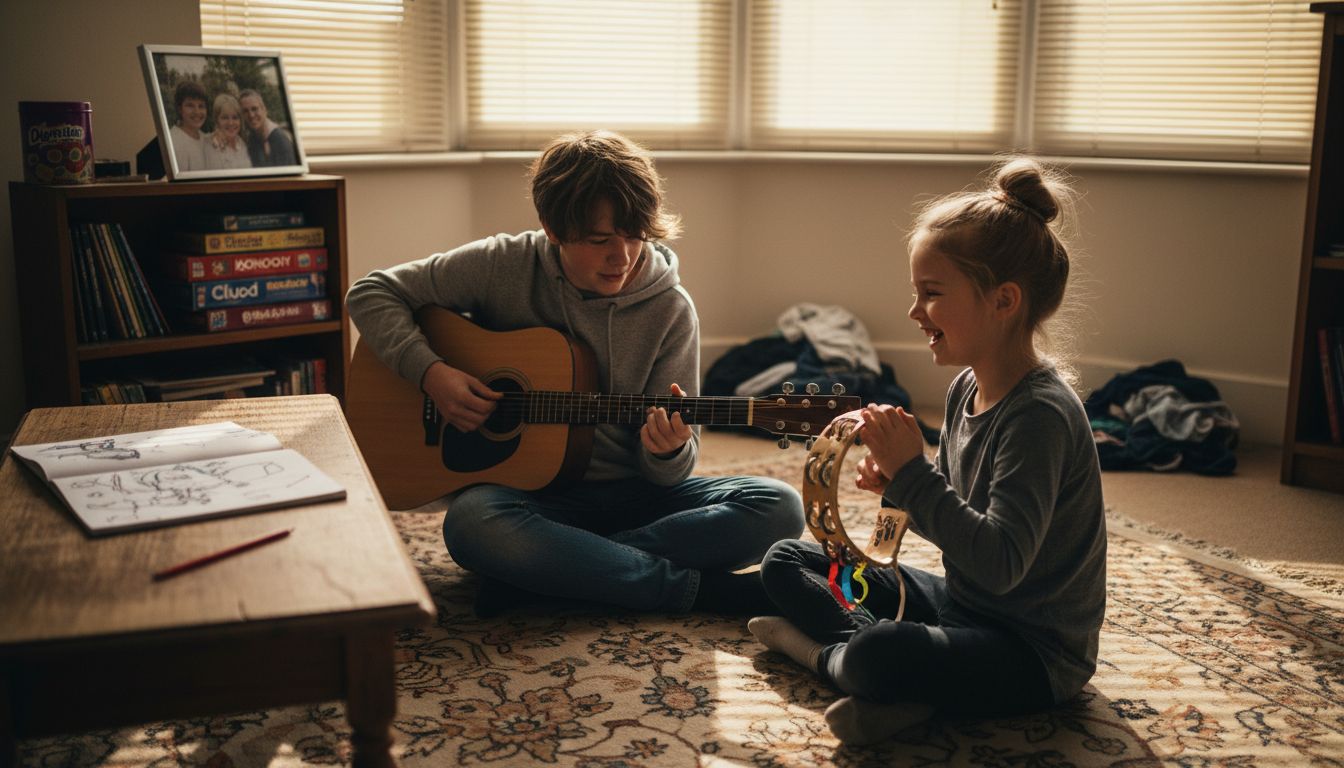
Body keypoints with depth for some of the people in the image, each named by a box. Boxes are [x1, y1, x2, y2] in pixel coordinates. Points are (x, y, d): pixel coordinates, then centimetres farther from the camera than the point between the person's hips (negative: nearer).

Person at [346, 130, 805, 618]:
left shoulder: (669, 311, -4)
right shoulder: (505, 267, -5)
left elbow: (668, 470, -2)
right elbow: (371, 293, 1)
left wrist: (668, 452, -27)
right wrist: (430, 372, -15)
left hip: (633, 496, 2)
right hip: (528, 492, -1)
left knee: (778, 508, -22)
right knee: (471, 523, -38)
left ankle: (547, 572, -25)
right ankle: (709, 588, -26)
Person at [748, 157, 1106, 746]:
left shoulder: (1040, 414, -25)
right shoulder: (966, 388, 1)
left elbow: (1000, 564, -34)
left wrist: (913, 473, -31)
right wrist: (899, 485, -8)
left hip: (1035, 651, -9)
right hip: (960, 603, 9)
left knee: (877, 658, -37)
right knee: (785, 562, 9)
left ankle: (824, 650, -2)